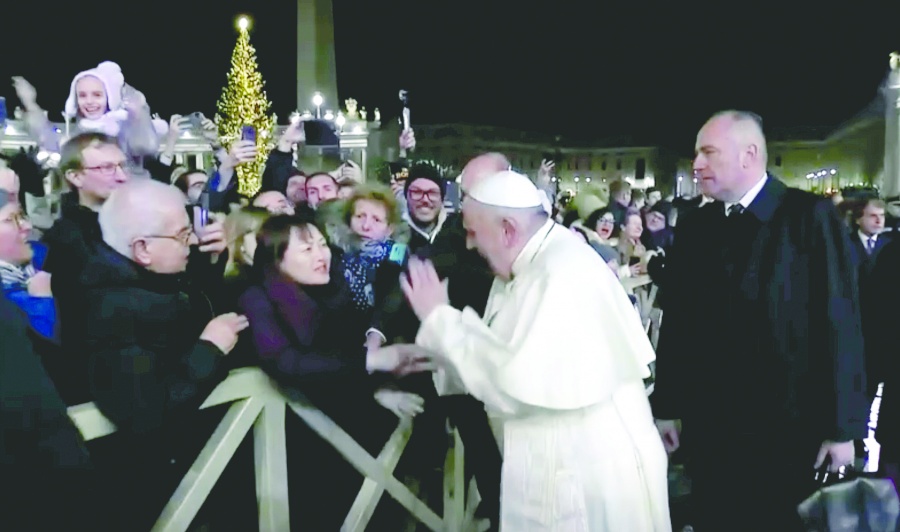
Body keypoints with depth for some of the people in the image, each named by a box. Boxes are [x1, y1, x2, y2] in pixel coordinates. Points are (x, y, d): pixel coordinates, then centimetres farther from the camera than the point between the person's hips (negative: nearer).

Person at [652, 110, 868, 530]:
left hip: (787, 426, -3)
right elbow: (675, 323, 3)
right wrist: (666, 406, 5)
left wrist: (843, 426, -8)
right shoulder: (692, 227, 3)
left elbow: (840, 322, -9)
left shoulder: (810, 216, -8)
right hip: (706, 425, 3)